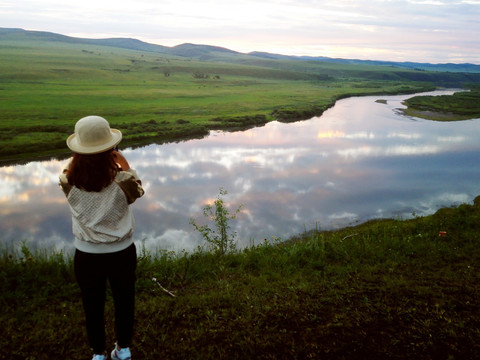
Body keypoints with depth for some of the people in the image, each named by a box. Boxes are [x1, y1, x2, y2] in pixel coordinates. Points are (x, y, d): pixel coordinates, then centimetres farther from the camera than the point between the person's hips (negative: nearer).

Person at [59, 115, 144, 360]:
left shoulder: (70, 180, -18)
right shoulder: (122, 177, -23)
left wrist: (85, 158, -4)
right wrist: (117, 157, -2)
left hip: (87, 254, 1)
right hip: (122, 251, 0)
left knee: (93, 304, 22)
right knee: (124, 300, 22)